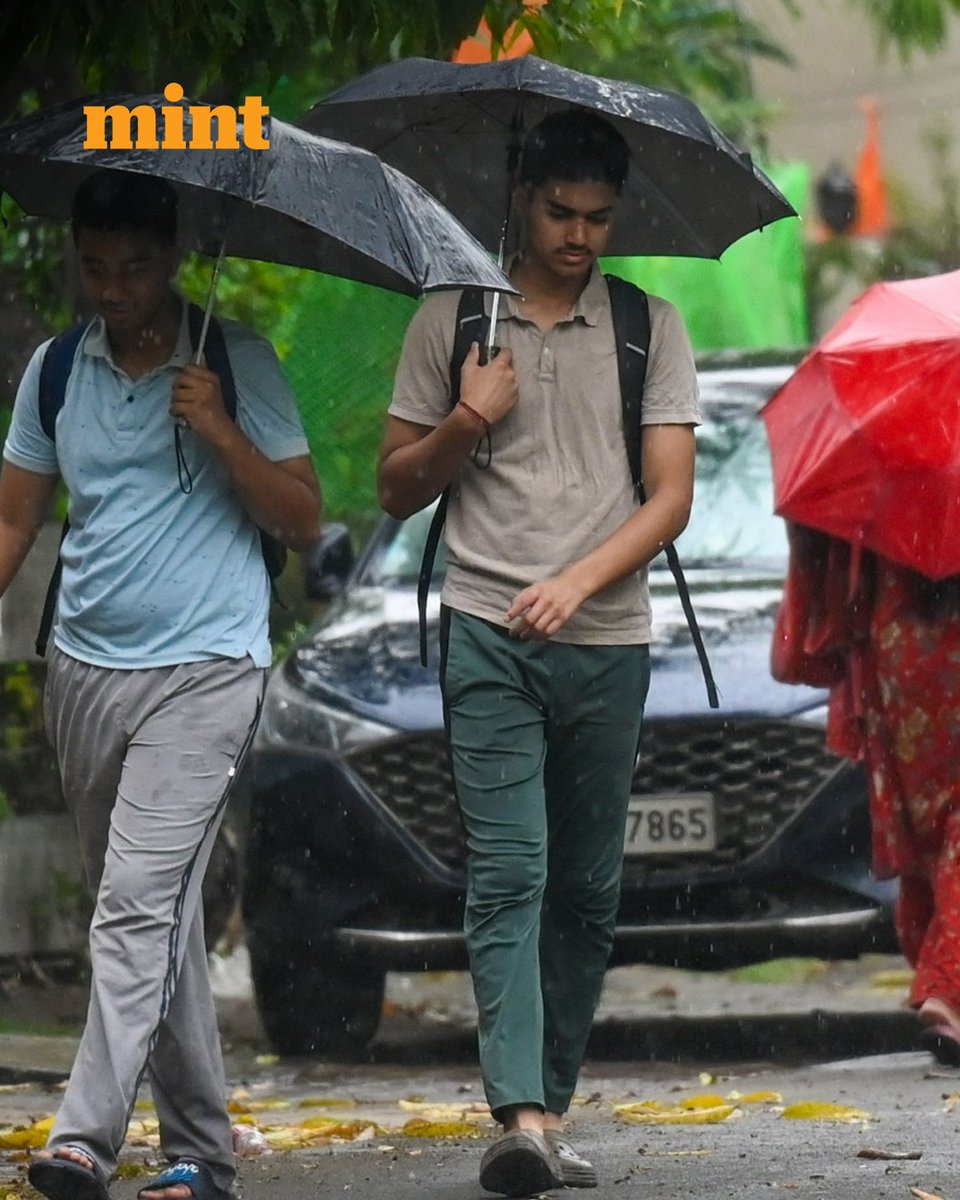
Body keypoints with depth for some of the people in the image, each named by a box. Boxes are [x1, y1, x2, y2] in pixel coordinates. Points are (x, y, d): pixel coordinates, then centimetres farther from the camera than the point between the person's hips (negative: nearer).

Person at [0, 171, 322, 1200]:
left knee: (140, 904, -17)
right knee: (158, 915, 10)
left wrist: (222, 435, -16)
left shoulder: (234, 362, -2)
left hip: (202, 671, -5)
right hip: (84, 670, 5)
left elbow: (302, 521, -1)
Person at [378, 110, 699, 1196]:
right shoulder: (450, 324, 7)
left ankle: (552, 1106, 16)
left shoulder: (652, 330, 8)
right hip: (487, 633, -2)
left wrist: (578, 578, -14)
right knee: (508, 872, -14)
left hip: (607, 641, 2)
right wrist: (466, 422, -8)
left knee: (587, 889, 6)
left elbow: (671, 494, 1)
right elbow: (397, 487, 11)